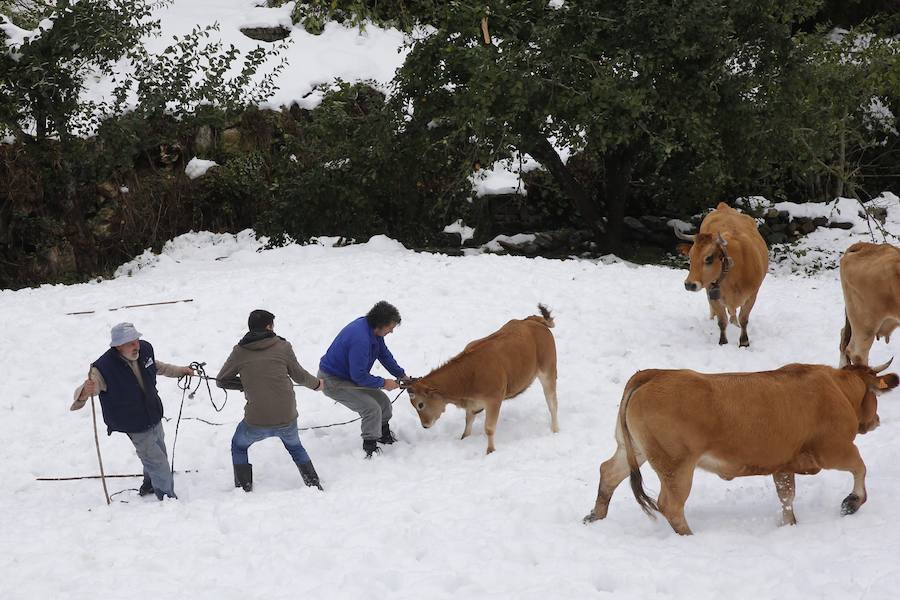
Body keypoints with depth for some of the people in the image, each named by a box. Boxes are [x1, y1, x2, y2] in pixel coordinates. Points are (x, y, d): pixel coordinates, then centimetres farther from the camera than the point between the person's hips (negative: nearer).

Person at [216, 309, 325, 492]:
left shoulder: (240, 352, 0)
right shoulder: (283, 347, 0)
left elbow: (221, 381, 8)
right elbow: (299, 376, 11)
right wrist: (316, 384, 32)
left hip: (256, 422, -1)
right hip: (287, 419, 1)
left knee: (239, 447, 27)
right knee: (294, 446, 31)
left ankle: (244, 490, 20)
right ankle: (314, 486, 28)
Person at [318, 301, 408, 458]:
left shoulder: (373, 330, -5)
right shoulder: (360, 339, -35)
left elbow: (384, 354, 13)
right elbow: (359, 376, -29)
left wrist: (401, 375, 10)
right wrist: (383, 383, -18)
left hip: (349, 376, 10)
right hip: (333, 381, -10)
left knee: (383, 402, 9)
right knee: (372, 409, -19)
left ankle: (384, 434, 33)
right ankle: (370, 449, -5)